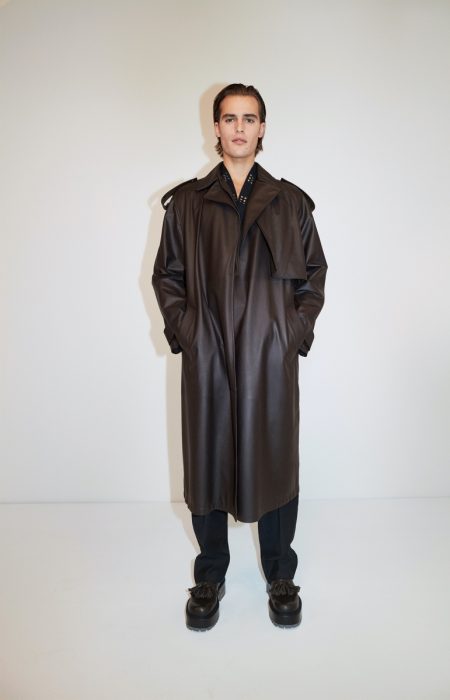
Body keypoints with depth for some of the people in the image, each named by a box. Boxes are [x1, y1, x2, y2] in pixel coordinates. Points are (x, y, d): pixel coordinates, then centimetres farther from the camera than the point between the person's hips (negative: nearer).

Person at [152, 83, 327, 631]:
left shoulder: (290, 201, 10)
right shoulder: (186, 201, 9)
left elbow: (314, 273, 11)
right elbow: (166, 275, 10)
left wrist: (297, 330, -1)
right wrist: (182, 330, -2)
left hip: (272, 356, 0)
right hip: (206, 357, 1)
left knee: (274, 458, 7)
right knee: (207, 459, 8)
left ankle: (280, 574, 28)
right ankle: (210, 575, 29)